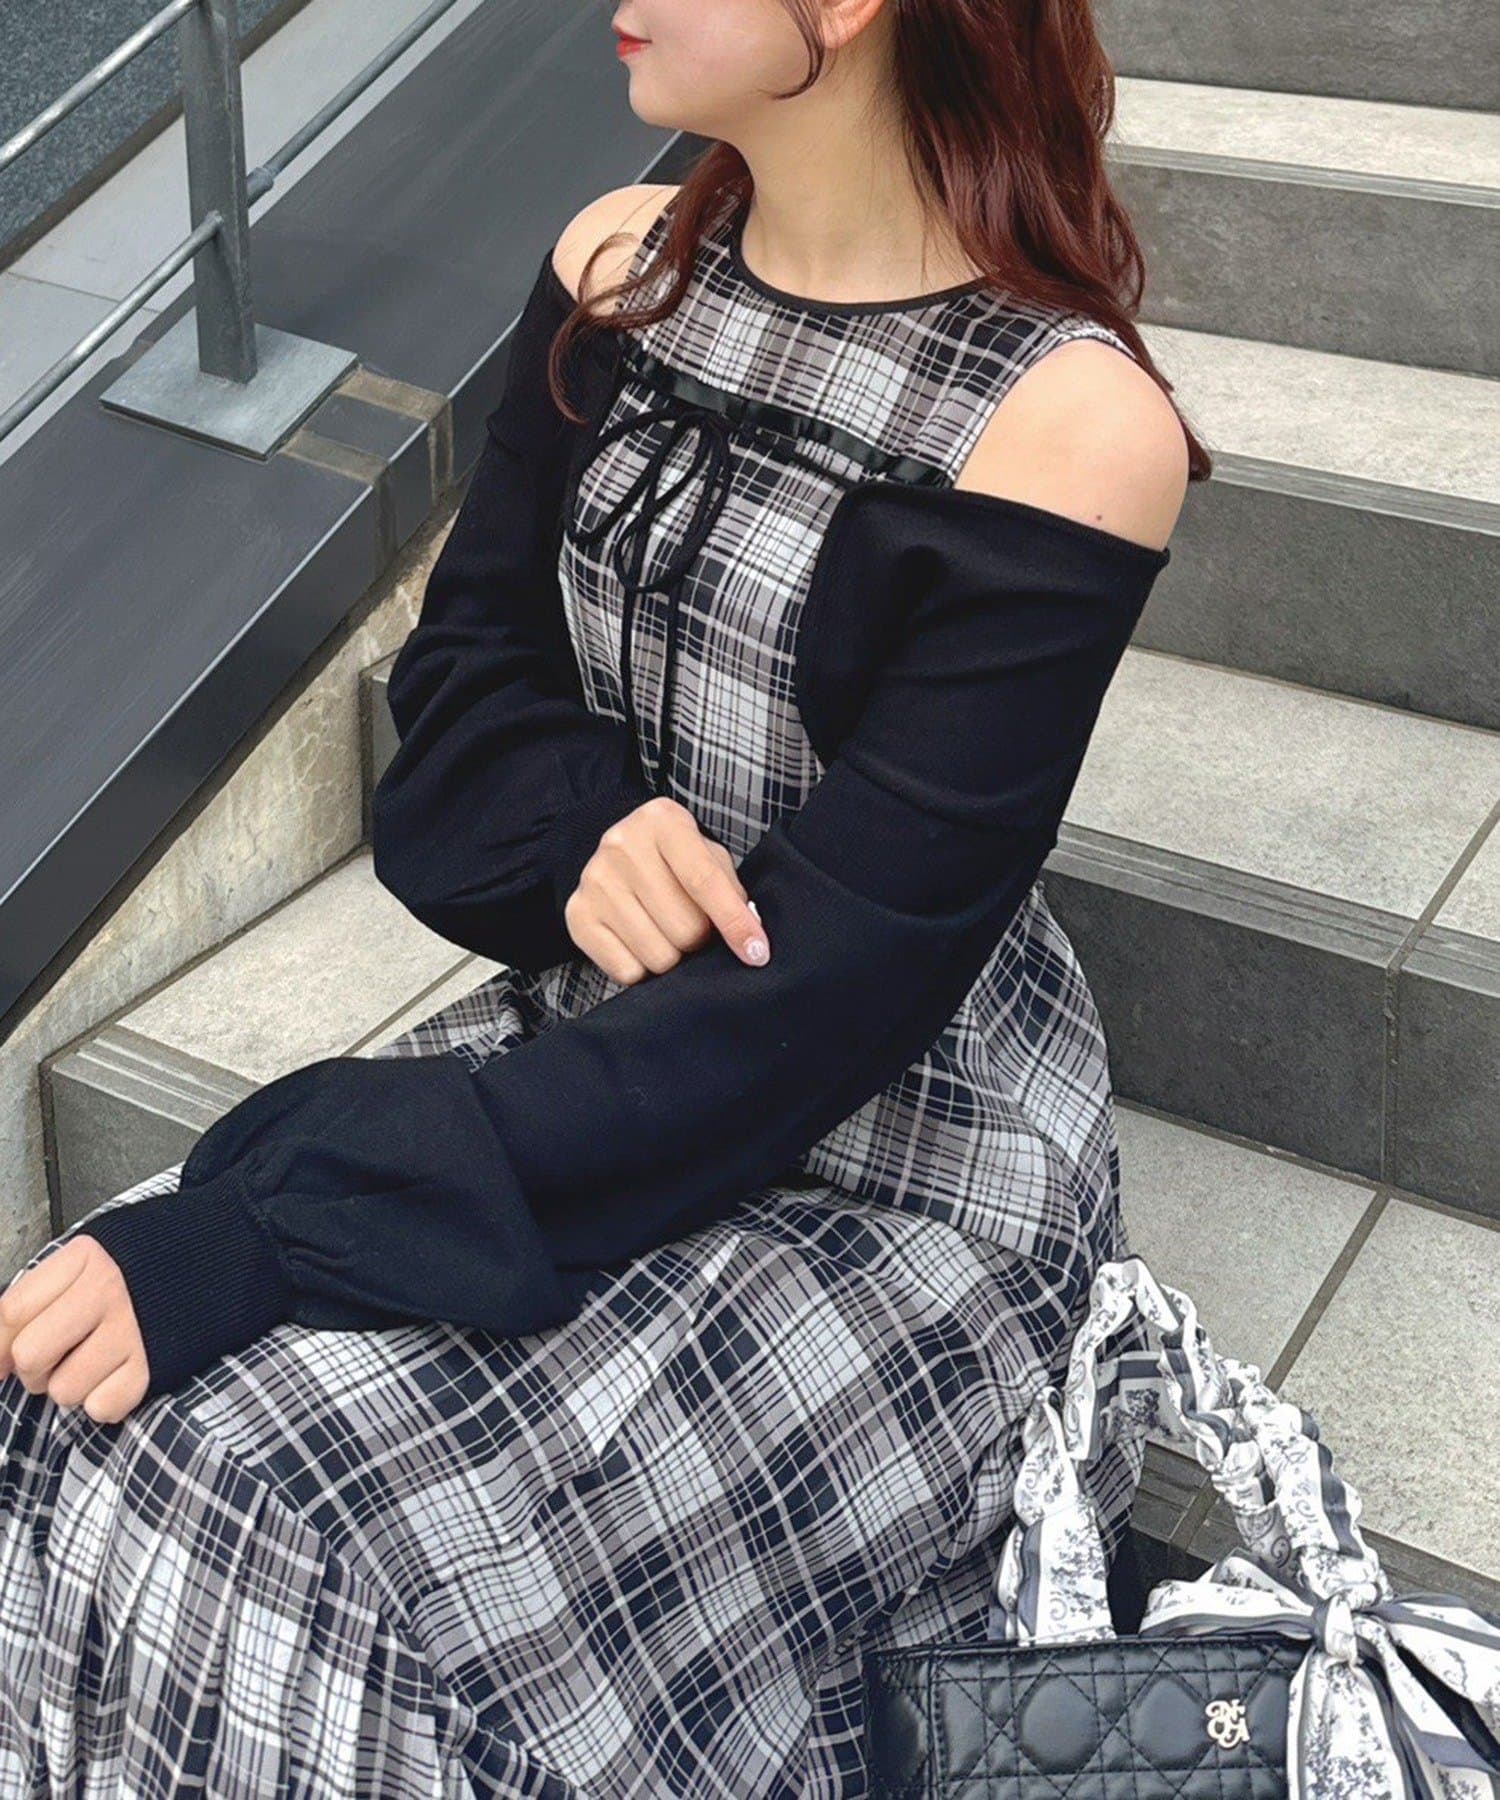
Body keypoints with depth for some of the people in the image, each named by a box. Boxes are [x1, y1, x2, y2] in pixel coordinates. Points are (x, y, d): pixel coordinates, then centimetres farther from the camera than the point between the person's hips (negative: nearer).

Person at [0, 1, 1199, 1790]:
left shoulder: (1067, 426, -21)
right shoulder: (623, 265, 0)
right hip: (602, 1026, 6)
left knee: (312, 1547, -23)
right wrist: (582, 834, -20)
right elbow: (458, 679, 6)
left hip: (905, 1138, -5)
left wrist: (268, 1229, -27)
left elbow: (822, 990, -23)